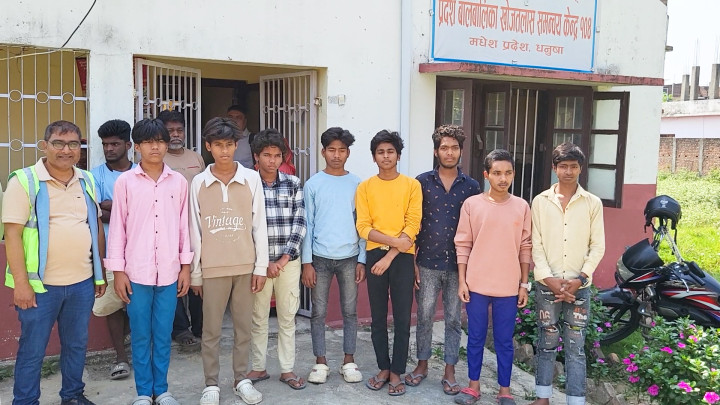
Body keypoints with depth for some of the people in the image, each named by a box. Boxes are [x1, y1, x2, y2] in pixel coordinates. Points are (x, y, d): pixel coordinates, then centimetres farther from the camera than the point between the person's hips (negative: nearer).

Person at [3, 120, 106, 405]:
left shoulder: (88, 181, 8)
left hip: (82, 282, 5)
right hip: (40, 284, -4)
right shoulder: (24, 181, -7)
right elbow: (12, 234, -11)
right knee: (32, 350, 7)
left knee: (76, 344, 16)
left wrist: (100, 273, 12)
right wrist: (21, 283, -15)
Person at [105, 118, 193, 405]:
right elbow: (117, 227, 0)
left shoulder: (178, 182, 4)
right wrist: (118, 270, -3)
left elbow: (184, 225, 7)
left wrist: (186, 266, 5)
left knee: (163, 335, 10)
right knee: (140, 336, 8)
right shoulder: (125, 181, -1)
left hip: (169, 272, 1)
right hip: (136, 271, -1)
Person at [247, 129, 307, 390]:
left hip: (289, 260, 2)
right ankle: (259, 368, 23)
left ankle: (287, 369, 20)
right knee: (258, 317, 8)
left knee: (287, 317, 9)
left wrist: (285, 258, -7)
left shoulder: (293, 183, 3)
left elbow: (300, 223, 0)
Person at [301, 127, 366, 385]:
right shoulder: (313, 184, 0)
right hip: (320, 258, -1)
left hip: (349, 258, 1)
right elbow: (307, 225, 0)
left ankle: (349, 361, 21)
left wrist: (362, 260, 0)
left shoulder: (357, 185, 3)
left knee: (350, 311, 8)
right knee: (319, 312, 6)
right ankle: (320, 362, 19)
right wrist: (306, 262, -5)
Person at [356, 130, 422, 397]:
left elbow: (412, 227, -6)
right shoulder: (365, 187, 4)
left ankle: (396, 373, 16)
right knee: (378, 318, 9)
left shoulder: (412, 185, 1)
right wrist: (394, 241, -16)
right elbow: (364, 228, -3)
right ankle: (383, 368, 25)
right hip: (375, 255, 1)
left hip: (402, 258, -1)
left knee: (402, 319, 3)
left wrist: (389, 257, -13)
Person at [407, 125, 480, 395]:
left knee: (453, 319, 9)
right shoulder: (422, 182, 0)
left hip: (458, 264, 1)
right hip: (427, 263, 0)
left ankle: (449, 371, 22)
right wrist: (412, 260, -3)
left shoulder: (471, 186, 3)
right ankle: (422, 364, 27)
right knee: (424, 316, 9)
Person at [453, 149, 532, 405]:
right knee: (475, 337, 11)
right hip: (476, 284, 0)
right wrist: (462, 281, -3)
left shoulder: (522, 207, 1)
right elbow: (463, 245, 0)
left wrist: (524, 284, 2)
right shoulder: (471, 204, -2)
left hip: (509, 287, 0)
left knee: (504, 340, 10)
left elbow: (526, 248, 4)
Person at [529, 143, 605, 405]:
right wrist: (548, 278, -10)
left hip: (579, 286, 0)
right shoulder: (540, 201, 4)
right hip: (547, 284, 1)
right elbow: (536, 244, 1)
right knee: (547, 343, 9)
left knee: (575, 346, 3)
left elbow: (598, 246, 2)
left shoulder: (593, 203, 3)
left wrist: (580, 279, -9)